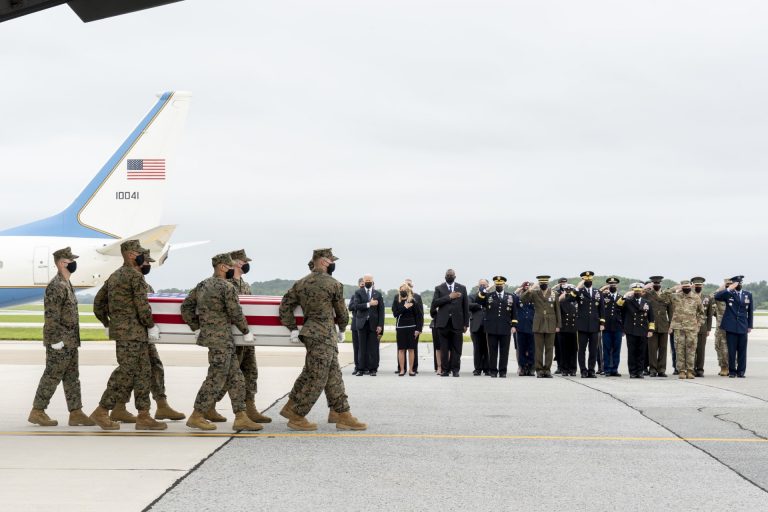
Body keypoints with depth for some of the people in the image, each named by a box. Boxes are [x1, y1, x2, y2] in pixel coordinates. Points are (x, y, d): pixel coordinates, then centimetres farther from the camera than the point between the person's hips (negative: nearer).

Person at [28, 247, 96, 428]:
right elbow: (51, 315, -21)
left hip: (70, 341, 10)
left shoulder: (66, 284, 15)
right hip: (60, 342, -10)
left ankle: (76, 413, 11)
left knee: (72, 377, 9)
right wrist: (56, 340, -22)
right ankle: (37, 412, 5)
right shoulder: (56, 286, -16)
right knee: (52, 376, -3)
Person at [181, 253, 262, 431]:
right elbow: (236, 314, -13)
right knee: (216, 378, -3)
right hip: (221, 338, -9)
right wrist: (246, 332, 0)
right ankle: (196, 417, 2)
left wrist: (197, 328, 17)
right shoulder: (227, 287, -12)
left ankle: (241, 418, 10)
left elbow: (186, 307, 14)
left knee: (235, 377, 10)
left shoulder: (202, 285, 12)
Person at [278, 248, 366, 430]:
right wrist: (342, 330, 18)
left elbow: (285, 305, 3)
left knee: (333, 375, 13)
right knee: (316, 378, -2)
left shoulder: (301, 283, 8)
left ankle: (340, 413, 16)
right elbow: (342, 311, 1)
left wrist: (292, 328, 7)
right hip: (323, 336, -8)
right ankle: (296, 417, 3)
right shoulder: (334, 285, -9)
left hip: (311, 332, 8)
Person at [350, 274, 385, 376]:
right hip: (362, 323, 0)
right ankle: (362, 368, 5)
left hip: (373, 324, 0)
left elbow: (381, 311, 5)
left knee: (373, 348, -2)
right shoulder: (358, 293, 6)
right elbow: (356, 306, -9)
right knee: (362, 348, 1)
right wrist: (369, 304, -17)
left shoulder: (378, 294, 9)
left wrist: (380, 325, -4)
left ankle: (373, 369, 3)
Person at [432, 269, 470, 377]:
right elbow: (434, 303, -6)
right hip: (443, 322, 0)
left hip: (457, 322, 0)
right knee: (444, 348, 1)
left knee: (456, 348, -1)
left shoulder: (462, 288, 11)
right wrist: (449, 297, -13)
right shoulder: (439, 288, 9)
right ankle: (445, 370, 6)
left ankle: (455, 370, 5)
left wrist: (466, 323, 5)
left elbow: (466, 307, 9)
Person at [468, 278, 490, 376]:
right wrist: (480, 306, -8)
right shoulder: (472, 297, 13)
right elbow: (469, 305, -6)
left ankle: (487, 369, 7)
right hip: (476, 327, 0)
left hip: (488, 327, 0)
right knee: (477, 349, 2)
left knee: (487, 349, 0)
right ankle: (478, 369, 7)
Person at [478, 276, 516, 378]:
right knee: (492, 350, 2)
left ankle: (503, 371, 7)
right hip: (492, 329, 0)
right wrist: (482, 292, -19)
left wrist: (513, 325, 4)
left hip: (505, 329, 0)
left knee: (504, 351, 2)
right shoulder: (488, 295, 10)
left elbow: (513, 313, 11)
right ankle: (493, 371, 7)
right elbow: (479, 302, -5)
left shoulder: (510, 297, 11)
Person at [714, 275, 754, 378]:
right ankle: (732, 371, 8)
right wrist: (729, 289, -18)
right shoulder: (729, 294, 2)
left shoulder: (748, 295, 9)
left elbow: (750, 311, 13)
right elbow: (717, 297, -15)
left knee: (742, 350, 2)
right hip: (731, 326, -2)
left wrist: (750, 326, 9)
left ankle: (741, 371, 9)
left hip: (743, 327, 2)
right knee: (731, 350, 0)